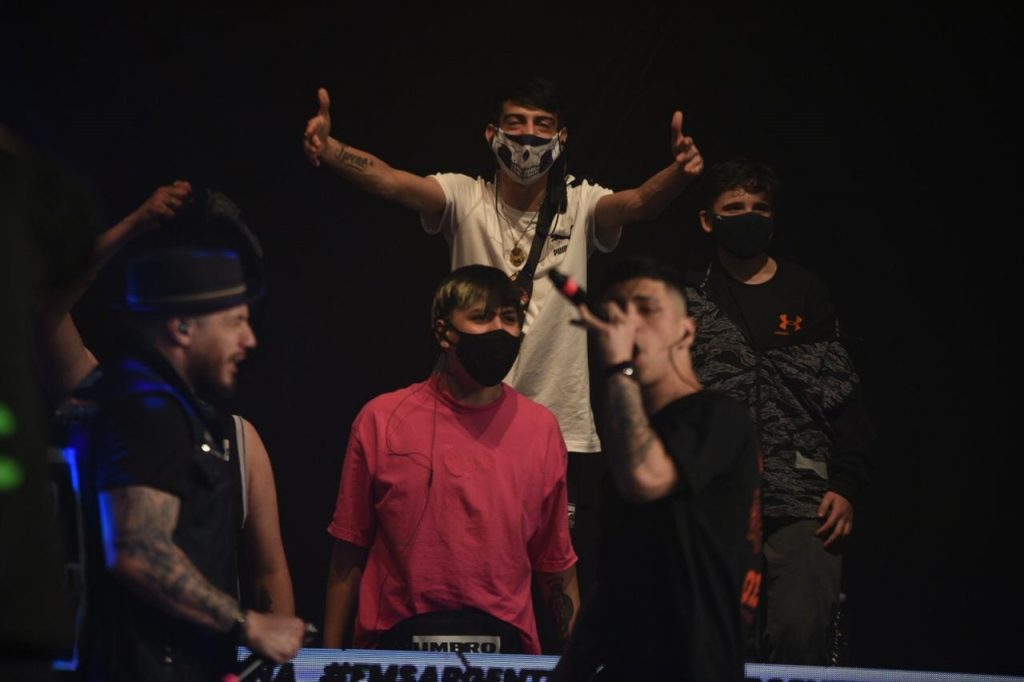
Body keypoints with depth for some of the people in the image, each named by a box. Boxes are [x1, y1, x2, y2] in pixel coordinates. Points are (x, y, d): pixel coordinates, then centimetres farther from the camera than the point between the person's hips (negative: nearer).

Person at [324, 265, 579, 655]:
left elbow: (555, 564, 11)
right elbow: (349, 554, 5)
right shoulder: (381, 421, 2)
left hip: (505, 648, 2)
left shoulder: (540, 429, 6)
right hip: (395, 646, -1)